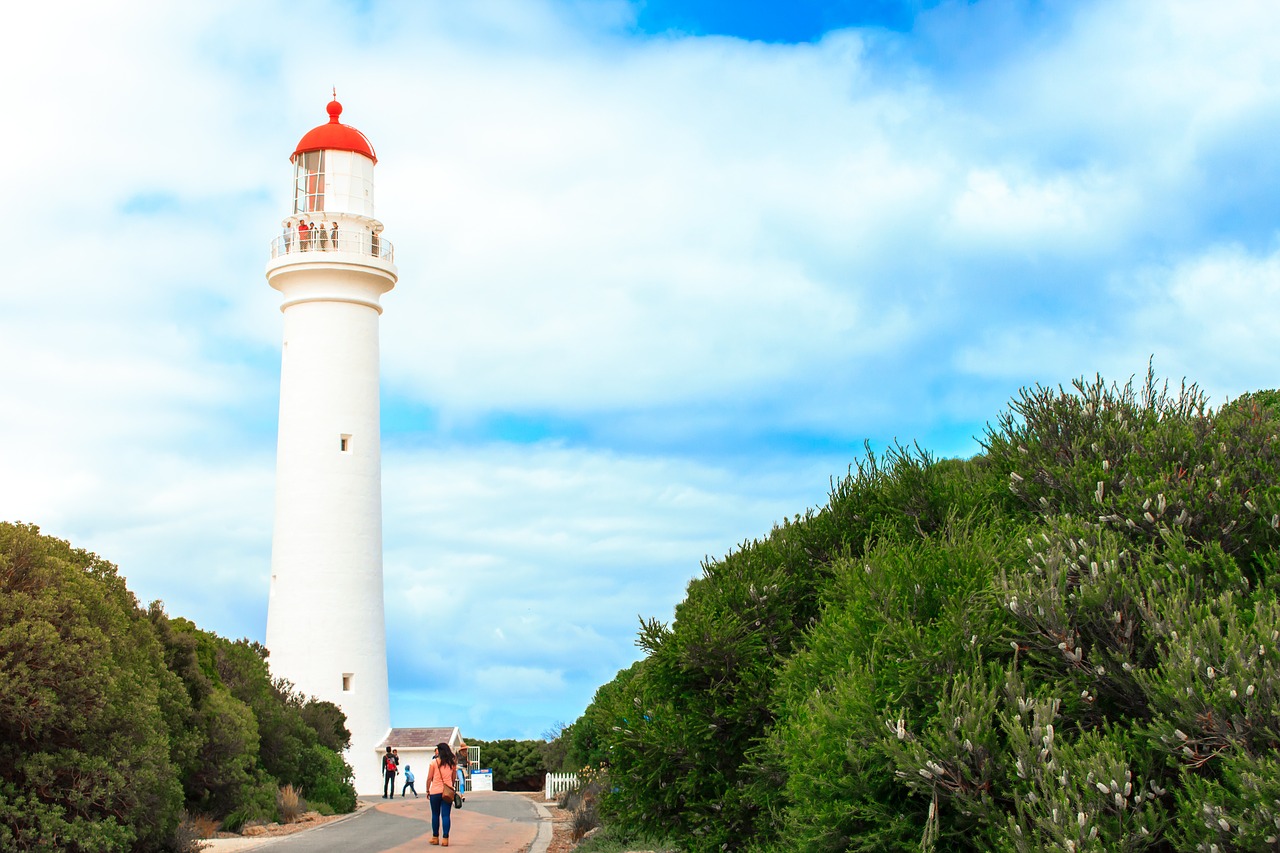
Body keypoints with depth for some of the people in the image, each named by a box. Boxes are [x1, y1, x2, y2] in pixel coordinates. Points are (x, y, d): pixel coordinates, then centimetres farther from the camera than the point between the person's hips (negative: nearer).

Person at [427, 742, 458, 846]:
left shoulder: (434, 762, -6)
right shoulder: (452, 762, 4)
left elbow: (429, 778, -4)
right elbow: (453, 778, 10)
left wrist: (428, 791, 6)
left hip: (435, 791, -2)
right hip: (448, 791, 2)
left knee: (435, 815, 11)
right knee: (446, 815, 1)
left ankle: (435, 838, 17)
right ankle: (445, 839, -5)